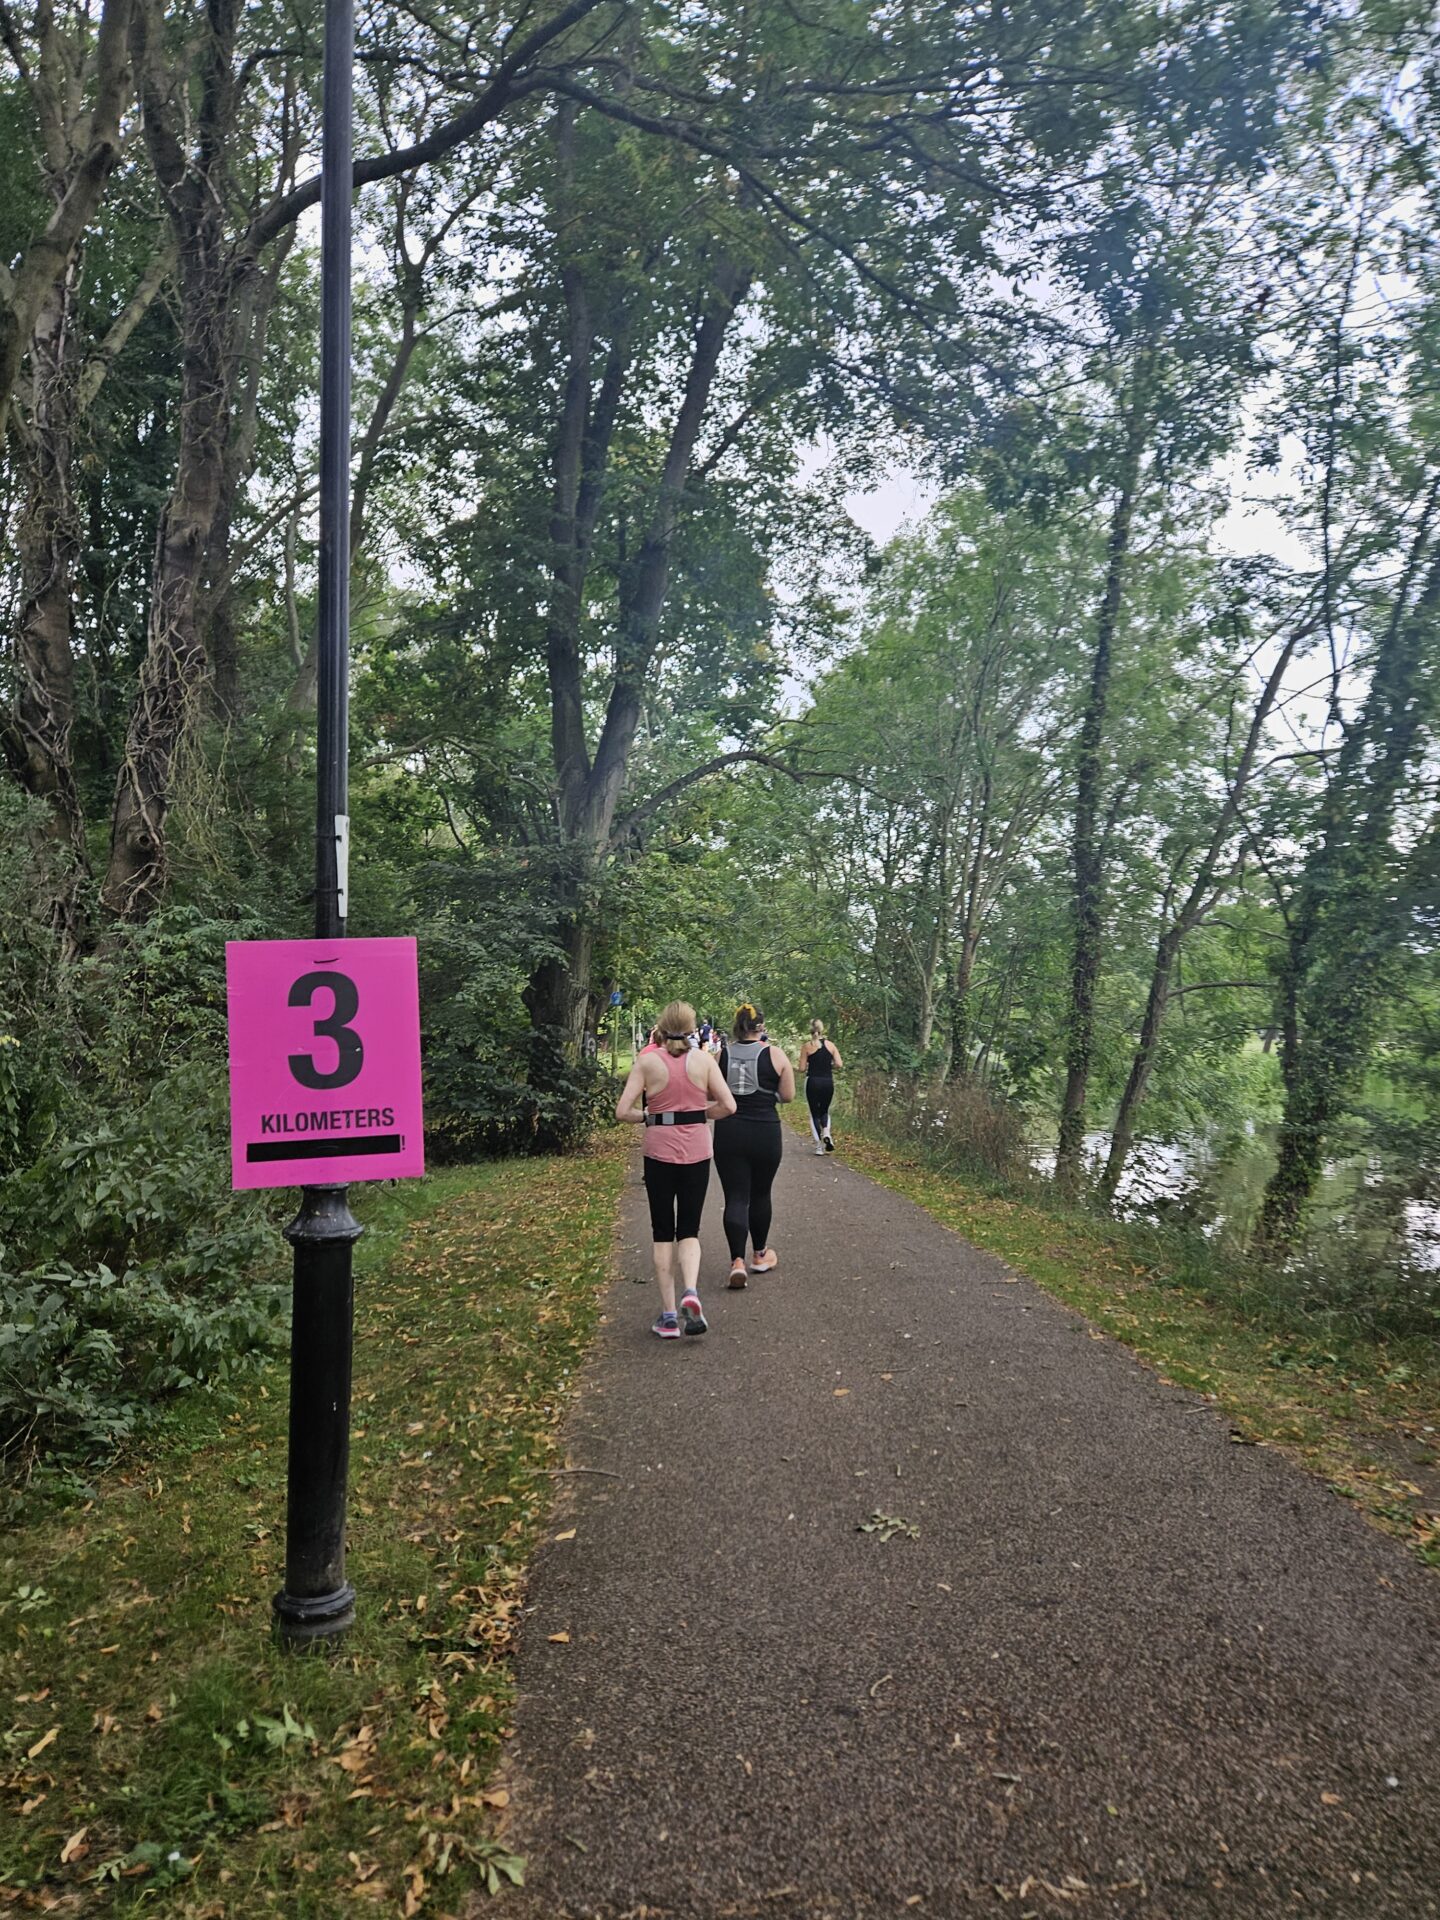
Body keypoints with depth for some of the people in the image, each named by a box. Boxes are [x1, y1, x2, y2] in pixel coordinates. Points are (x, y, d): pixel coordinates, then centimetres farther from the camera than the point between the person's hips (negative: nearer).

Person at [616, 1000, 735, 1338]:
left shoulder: (647, 1061, -6)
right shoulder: (703, 1060, -2)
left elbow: (622, 1111, -11)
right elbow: (728, 1105, -6)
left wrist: (647, 1117, 8)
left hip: (659, 1152, -1)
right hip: (697, 1153, 1)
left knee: (663, 1233, 11)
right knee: (689, 1230, 14)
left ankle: (669, 1316, 11)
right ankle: (691, 1290, -12)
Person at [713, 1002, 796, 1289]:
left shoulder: (721, 1054, 0)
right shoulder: (775, 1054, -5)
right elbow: (788, 1095, -1)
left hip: (728, 1132, 1)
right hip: (765, 1133, 0)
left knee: (735, 1197, 3)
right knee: (760, 1195, 16)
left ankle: (737, 1261, -12)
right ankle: (760, 1255, 31)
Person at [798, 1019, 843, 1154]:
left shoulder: (807, 1046, -3)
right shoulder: (830, 1045, 4)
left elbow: (802, 1069, -4)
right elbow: (839, 1064, -4)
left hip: (812, 1082, -2)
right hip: (828, 1082, 2)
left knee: (814, 1113, 8)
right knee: (824, 1111, 20)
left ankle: (819, 1145, 0)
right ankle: (826, 1133, -8)